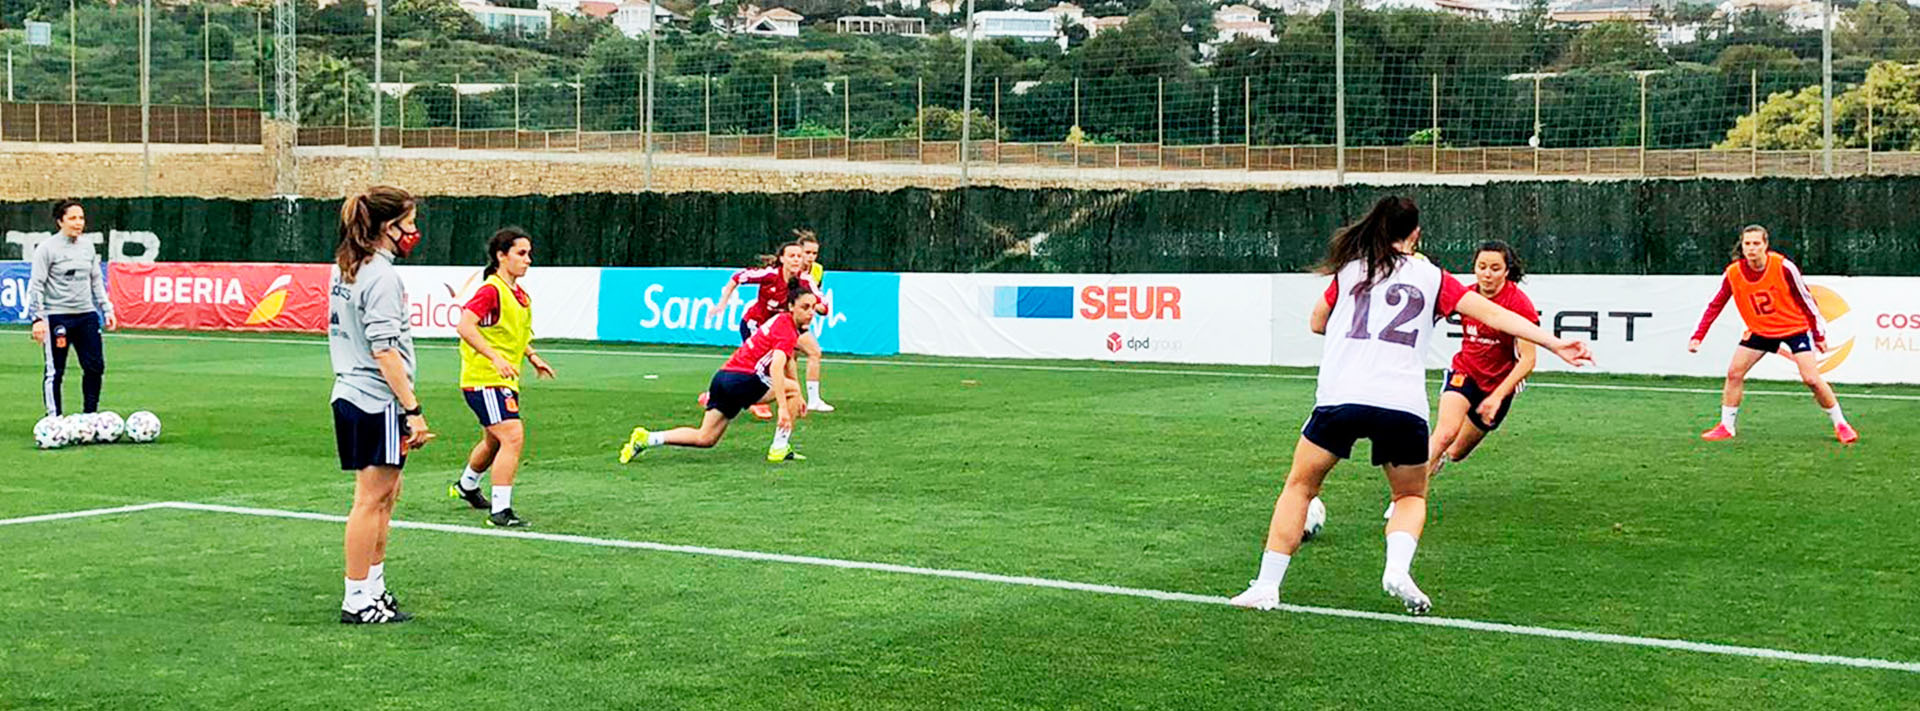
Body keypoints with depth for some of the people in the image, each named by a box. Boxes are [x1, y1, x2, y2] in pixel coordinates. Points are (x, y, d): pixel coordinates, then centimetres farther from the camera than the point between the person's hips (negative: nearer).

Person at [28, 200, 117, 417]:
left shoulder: (87, 246, 11)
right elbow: (36, 285, -8)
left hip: (87, 316, 5)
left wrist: (107, 310, 14)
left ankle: (90, 415, 16)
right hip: (57, 316, -5)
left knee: (95, 366, 3)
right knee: (55, 371, 1)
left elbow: (97, 281, 19)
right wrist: (37, 318, -15)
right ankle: (54, 419, 9)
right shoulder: (47, 248, -6)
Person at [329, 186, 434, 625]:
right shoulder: (382, 276, -16)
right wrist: (412, 409, -20)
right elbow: (384, 350, -21)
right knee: (371, 498, -2)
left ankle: (374, 587, 26)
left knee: (387, 491, 18)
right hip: (377, 401, -10)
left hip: (348, 396, 10)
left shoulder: (346, 268, 12)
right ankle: (358, 601, 4)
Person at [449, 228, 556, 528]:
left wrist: (533, 357, 17)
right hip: (483, 379, -10)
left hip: (505, 380, 10)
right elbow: (465, 325, -30)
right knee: (513, 437, -19)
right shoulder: (491, 290, -18)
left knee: (495, 441, 25)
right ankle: (500, 510, -16)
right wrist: (495, 357, -36)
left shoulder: (520, 295, 11)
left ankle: (466, 486, 50)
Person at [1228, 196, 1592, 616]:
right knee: (1411, 496, 23)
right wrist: (1555, 344, 9)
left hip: (1341, 397, 0)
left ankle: (1266, 587, 7)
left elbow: (1317, 323, 32)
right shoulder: (1432, 278, 15)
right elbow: (1493, 314, 10)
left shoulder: (1350, 271, 18)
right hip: (1404, 406, 0)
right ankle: (1398, 568, -4)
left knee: (1299, 488, 16)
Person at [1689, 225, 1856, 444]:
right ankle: (1726, 426, 8)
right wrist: (1697, 336, -10)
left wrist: (1819, 335, -6)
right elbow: (1715, 306, -3)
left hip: (1794, 327, -3)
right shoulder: (1733, 273, -14)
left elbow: (1806, 298, -11)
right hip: (1759, 330, 4)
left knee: (1812, 379, -13)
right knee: (1734, 372, -5)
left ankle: (1841, 425, 4)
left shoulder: (1783, 266, -22)